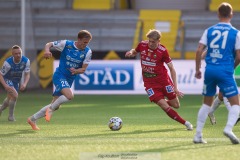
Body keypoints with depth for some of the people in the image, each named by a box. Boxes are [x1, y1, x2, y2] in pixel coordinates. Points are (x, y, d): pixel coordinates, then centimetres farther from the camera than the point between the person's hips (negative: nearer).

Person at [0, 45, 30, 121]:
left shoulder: (26, 61, -22)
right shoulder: (8, 62, -32)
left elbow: (27, 74, -15)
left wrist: (24, 84, -35)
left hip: (17, 81, 5)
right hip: (8, 80, -5)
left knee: (10, 98, 20)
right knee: (15, 95, -25)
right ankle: (11, 116, -9)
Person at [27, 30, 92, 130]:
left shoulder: (87, 52, -4)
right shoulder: (66, 44, -12)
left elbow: (83, 69, -1)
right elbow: (49, 44, -1)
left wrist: (76, 71, -24)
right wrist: (47, 50, -24)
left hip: (69, 80, 5)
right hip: (59, 75, -5)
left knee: (55, 105, 6)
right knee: (69, 96, -31)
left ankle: (32, 119, 21)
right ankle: (51, 109, -9)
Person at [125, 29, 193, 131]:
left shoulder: (163, 51, -13)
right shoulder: (142, 45, -7)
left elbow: (171, 69, -7)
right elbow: (134, 52, 17)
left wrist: (175, 87, -11)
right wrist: (130, 53, -9)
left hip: (163, 79, 0)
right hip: (149, 83, 0)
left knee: (176, 105, 5)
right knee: (165, 107, -12)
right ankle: (185, 123, 1)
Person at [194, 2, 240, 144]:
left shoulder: (209, 30, 8)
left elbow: (199, 50, 1)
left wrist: (198, 69, 11)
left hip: (210, 70, 4)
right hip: (225, 71, -4)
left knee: (207, 103, 18)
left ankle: (198, 135, 14)